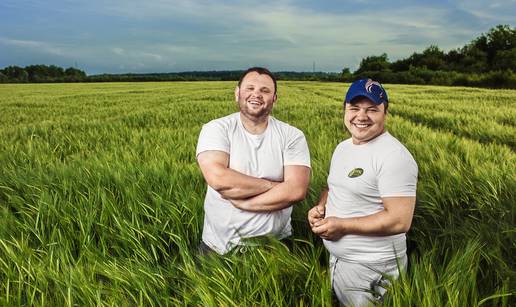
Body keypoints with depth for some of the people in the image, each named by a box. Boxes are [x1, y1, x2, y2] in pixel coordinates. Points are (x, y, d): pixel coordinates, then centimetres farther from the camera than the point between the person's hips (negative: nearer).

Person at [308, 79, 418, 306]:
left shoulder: (394, 157, -21)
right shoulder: (343, 147, 6)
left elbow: (399, 221, -25)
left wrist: (342, 225, -21)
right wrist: (320, 207, -3)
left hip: (371, 268, -8)